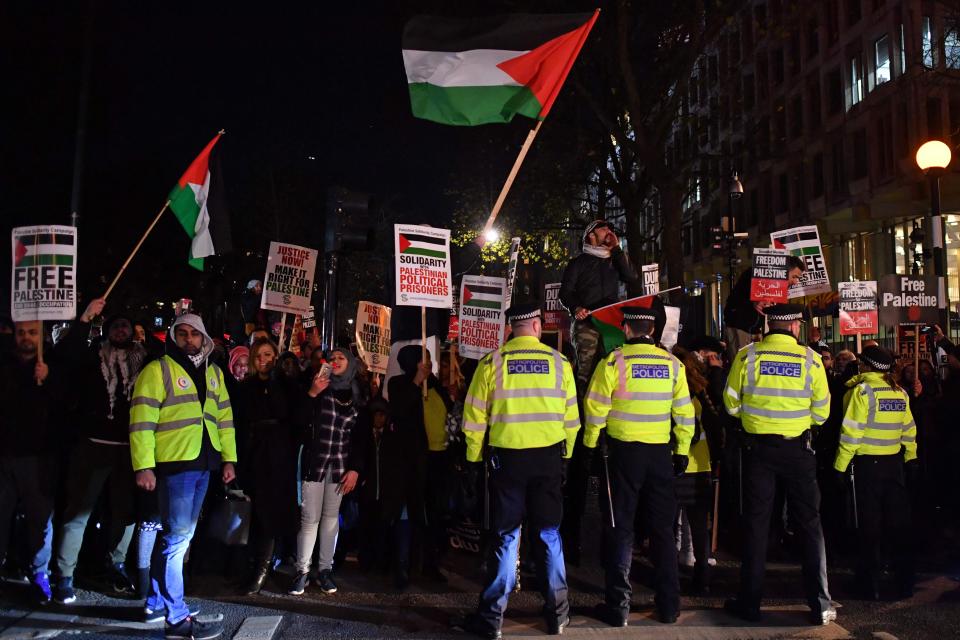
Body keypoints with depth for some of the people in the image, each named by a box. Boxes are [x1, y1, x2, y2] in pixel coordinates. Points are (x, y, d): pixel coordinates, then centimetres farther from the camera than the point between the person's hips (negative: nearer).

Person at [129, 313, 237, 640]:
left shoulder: (213, 372, 15)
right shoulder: (158, 370, -4)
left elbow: (224, 417, 18)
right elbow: (141, 421, -10)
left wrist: (228, 458, 13)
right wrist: (144, 465, -16)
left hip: (204, 464, 7)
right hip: (174, 463, -7)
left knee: (180, 535, 14)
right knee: (176, 538, -5)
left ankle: (157, 601, 28)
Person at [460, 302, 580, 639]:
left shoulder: (492, 362, -6)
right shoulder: (558, 361, -2)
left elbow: (474, 416, -4)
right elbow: (571, 417, 2)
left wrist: (474, 457, 8)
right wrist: (566, 454, 14)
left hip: (507, 458, -1)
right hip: (549, 457, 1)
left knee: (506, 536, 7)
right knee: (548, 533, 13)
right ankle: (557, 613, 21)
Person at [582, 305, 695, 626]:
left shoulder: (613, 361, -8)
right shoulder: (672, 364, 1)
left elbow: (596, 408, -8)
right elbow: (684, 412, 3)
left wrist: (590, 445, 4)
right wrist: (682, 451, 11)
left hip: (624, 451, -3)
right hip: (661, 452, 3)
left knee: (620, 528, 6)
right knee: (662, 528, 13)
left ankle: (618, 606, 10)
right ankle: (668, 605, 21)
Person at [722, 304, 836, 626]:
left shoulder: (747, 355, -7)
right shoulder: (810, 358, -7)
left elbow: (732, 404, -2)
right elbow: (820, 412, -2)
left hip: (757, 446, 0)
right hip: (798, 448, 0)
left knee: (756, 525, 8)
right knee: (809, 523, 12)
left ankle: (749, 603, 15)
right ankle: (820, 604, 17)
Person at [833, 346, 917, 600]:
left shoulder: (861, 390, -11)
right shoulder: (900, 392, 5)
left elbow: (851, 432, -15)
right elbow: (909, 430, 11)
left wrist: (841, 465, -11)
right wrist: (911, 459, 23)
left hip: (868, 464, -5)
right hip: (895, 463, 5)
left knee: (870, 524, 4)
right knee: (899, 524, 12)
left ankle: (871, 584, 10)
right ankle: (905, 583, 19)